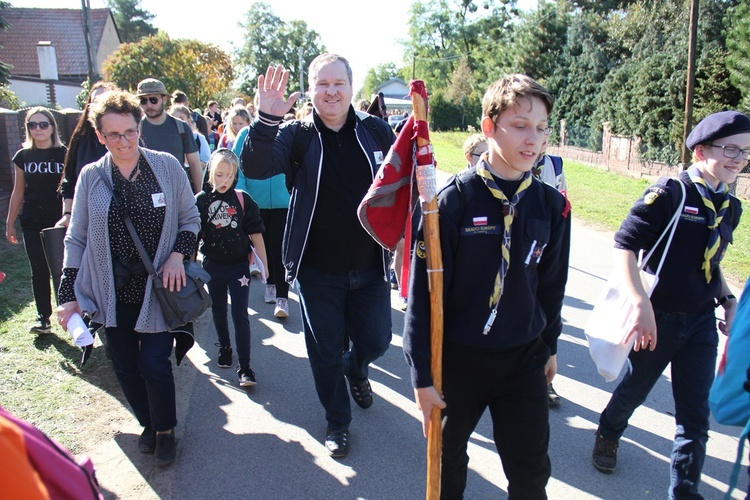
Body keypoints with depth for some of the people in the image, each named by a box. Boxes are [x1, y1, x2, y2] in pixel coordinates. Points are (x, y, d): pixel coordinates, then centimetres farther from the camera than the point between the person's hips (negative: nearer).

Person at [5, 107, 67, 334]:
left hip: (59, 222, -3)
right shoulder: (23, 156, 6)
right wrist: (10, 223, 12)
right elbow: (18, 192, 11)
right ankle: (43, 318, 17)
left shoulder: (64, 154, -3)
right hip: (32, 224, 3)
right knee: (39, 272, 8)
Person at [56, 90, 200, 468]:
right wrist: (68, 295, -1)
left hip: (158, 287, -2)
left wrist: (177, 255, -11)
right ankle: (148, 423, 37)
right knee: (125, 366, 10)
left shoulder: (166, 166, -4)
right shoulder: (91, 176, 0)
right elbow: (76, 238, 4)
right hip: (113, 291, 2)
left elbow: (190, 218, 5)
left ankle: (165, 431, 24)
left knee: (154, 364, -3)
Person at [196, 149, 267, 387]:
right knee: (218, 311, 19)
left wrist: (263, 263, -3)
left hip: (239, 265, -2)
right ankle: (224, 347, 42)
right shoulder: (201, 200, -4)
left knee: (240, 316, -3)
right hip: (213, 266, 2)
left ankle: (245, 367, 2)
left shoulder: (243, 200, -7)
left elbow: (255, 234, -4)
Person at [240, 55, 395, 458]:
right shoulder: (297, 135, -6)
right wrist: (266, 120, -37)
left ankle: (356, 369, 50)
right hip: (318, 270, -1)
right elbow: (255, 168, -22)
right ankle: (337, 422, 36)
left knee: (376, 341, 13)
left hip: (369, 266, 2)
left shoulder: (376, 130, 0)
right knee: (325, 353, 11)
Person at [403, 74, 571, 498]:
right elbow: (423, 289, -15)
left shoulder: (551, 204, -5)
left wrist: (549, 344, 17)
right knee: (449, 458, 21)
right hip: (458, 356, -2)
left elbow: (552, 281, 8)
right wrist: (423, 374, -13)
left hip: (525, 359, 3)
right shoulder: (454, 200, -17)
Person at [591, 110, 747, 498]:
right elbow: (624, 246, -23)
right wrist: (641, 304, -31)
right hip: (658, 319, -5)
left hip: (702, 323, 5)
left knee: (695, 413, 7)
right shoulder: (669, 193, -16)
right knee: (635, 389, 17)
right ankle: (608, 434, 47)